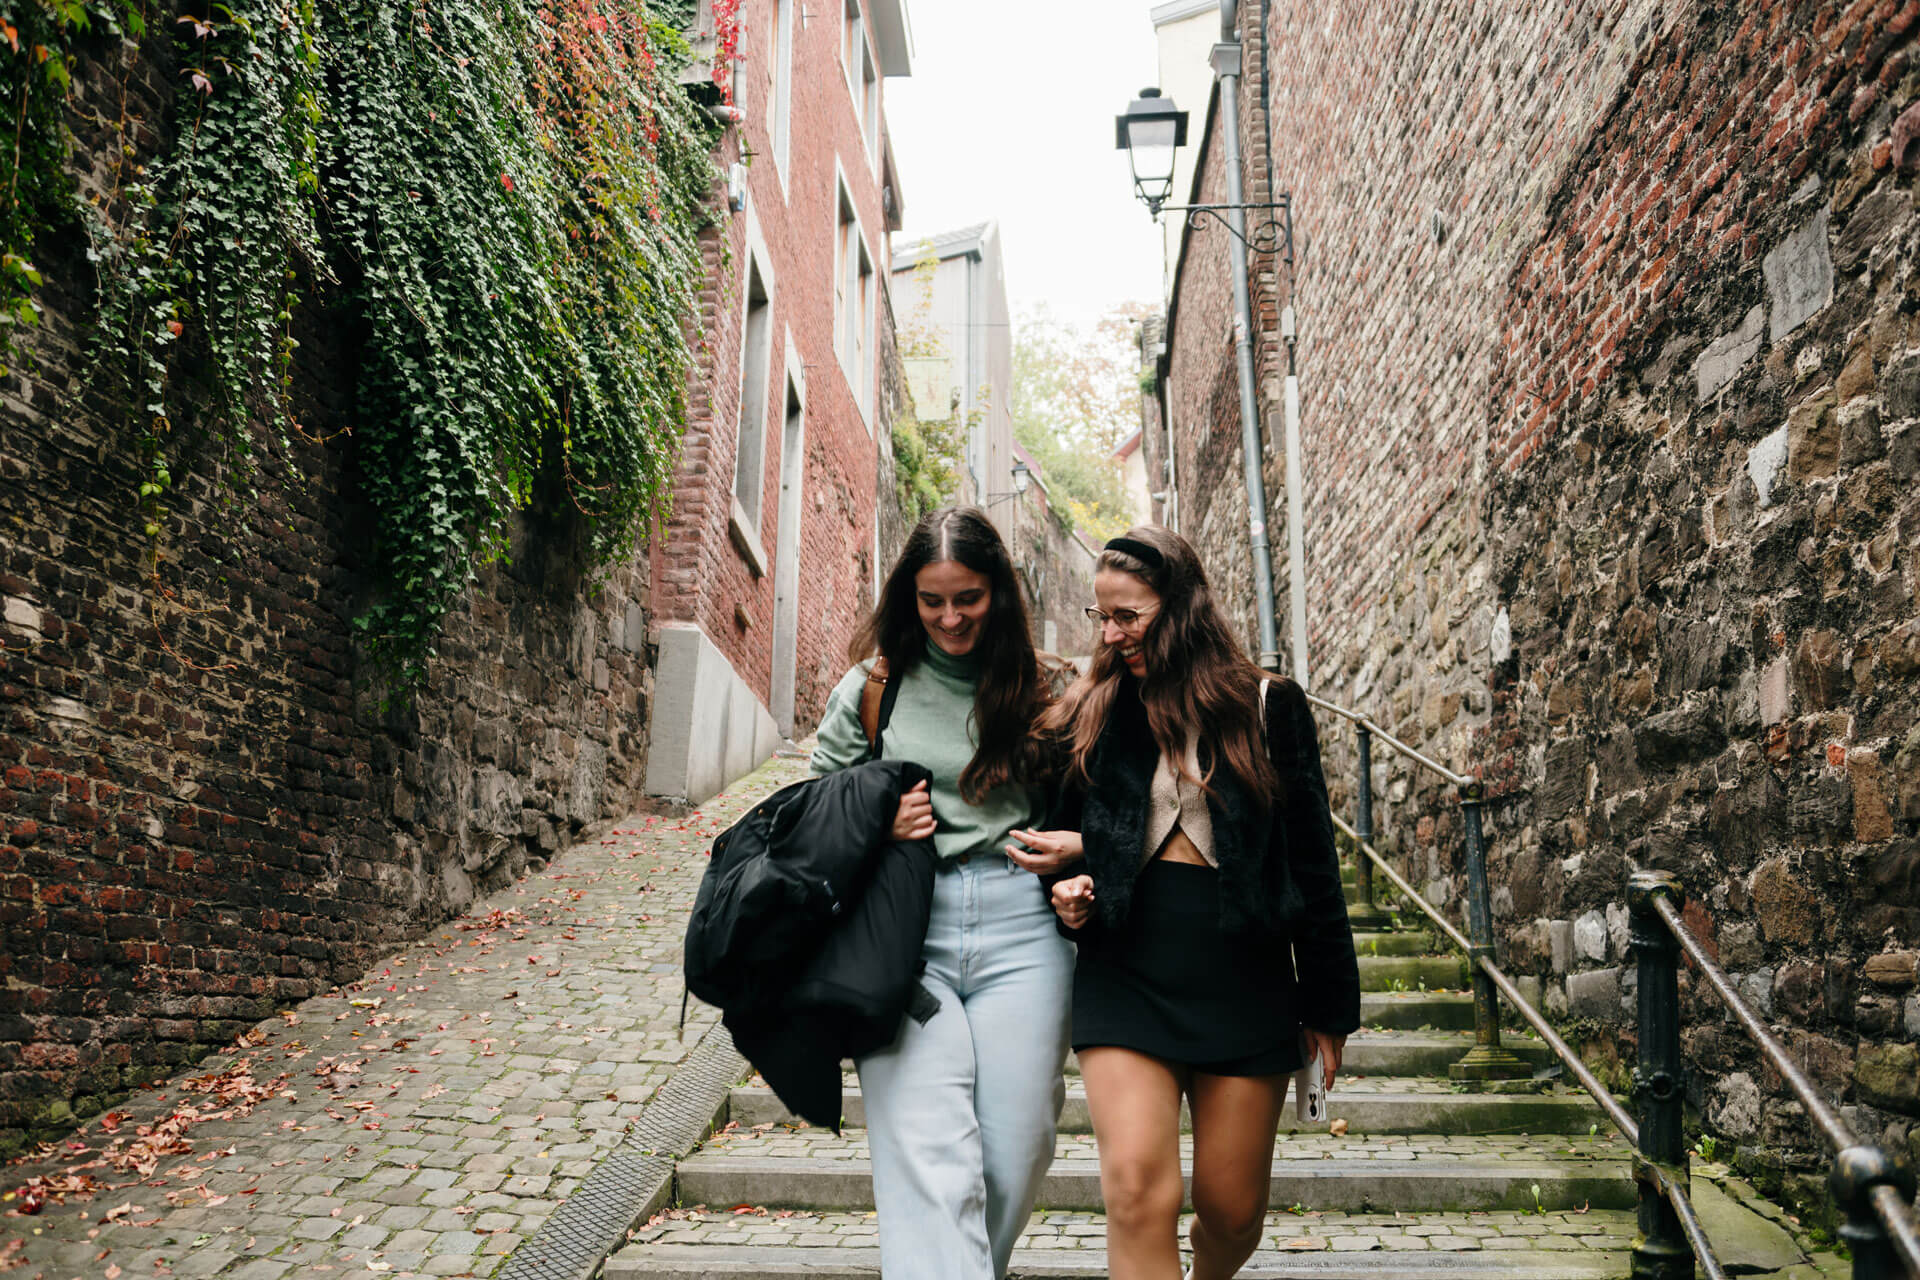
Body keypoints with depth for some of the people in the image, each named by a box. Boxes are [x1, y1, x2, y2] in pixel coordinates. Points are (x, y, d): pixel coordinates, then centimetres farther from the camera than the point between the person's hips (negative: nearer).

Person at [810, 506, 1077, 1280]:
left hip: (1020, 931, 1)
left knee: (1013, 1157, 4)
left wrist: (1075, 859, -4)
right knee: (927, 1165, -11)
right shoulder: (875, 685, 8)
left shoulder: (1034, 692, 9)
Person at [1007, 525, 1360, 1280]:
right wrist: (1066, 883, -3)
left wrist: (1328, 1005, 5)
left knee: (1232, 1210, 9)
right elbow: (1061, 834, 20)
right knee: (1137, 1193, -15)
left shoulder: (1267, 708, 1)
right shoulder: (1092, 715, 7)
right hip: (1124, 976, 1)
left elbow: (1312, 859, 4)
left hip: (1243, 982, 0)